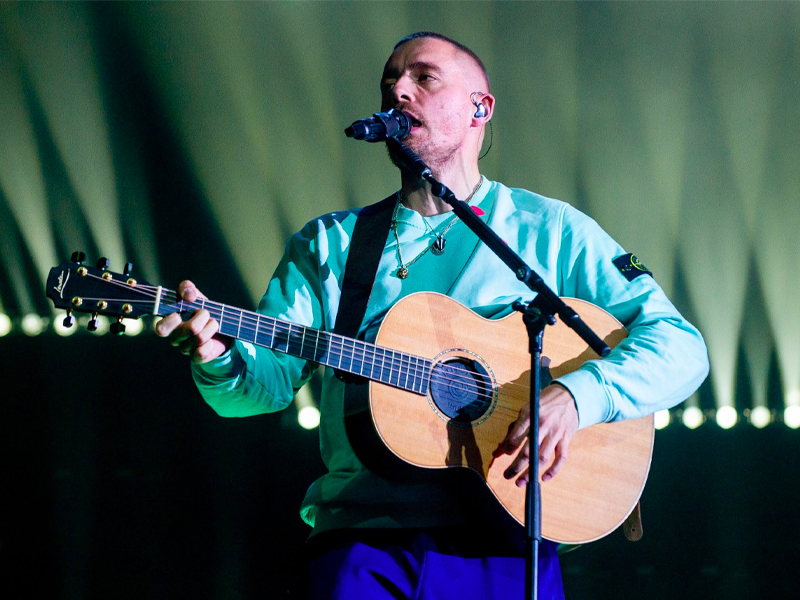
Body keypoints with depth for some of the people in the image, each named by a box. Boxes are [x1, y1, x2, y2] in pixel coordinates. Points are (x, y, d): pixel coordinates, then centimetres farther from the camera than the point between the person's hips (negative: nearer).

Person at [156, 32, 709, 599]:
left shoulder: (547, 229, 10)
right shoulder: (328, 244, 16)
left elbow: (680, 346, 2)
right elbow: (266, 381, 7)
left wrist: (574, 398, -15)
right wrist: (218, 359, -16)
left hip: (502, 537, 0)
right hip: (365, 534, 1)